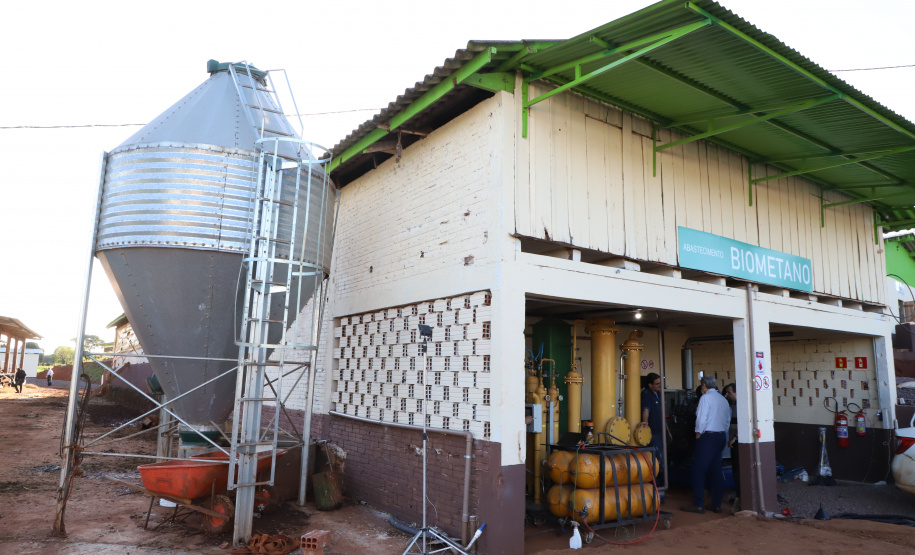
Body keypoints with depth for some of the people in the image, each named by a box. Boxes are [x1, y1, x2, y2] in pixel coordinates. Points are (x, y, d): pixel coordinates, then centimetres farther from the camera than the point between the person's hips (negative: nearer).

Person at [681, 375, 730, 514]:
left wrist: (698, 434, -5)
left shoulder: (705, 397, -10)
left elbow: (701, 419, -16)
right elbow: (728, 420, 13)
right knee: (715, 470, 11)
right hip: (721, 437, 8)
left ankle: (698, 505, -3)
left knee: (699, 470, -3)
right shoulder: (723, 399, 12)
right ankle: (716, 505, 13)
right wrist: (723, 434, 17)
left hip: (708, 436, -8)